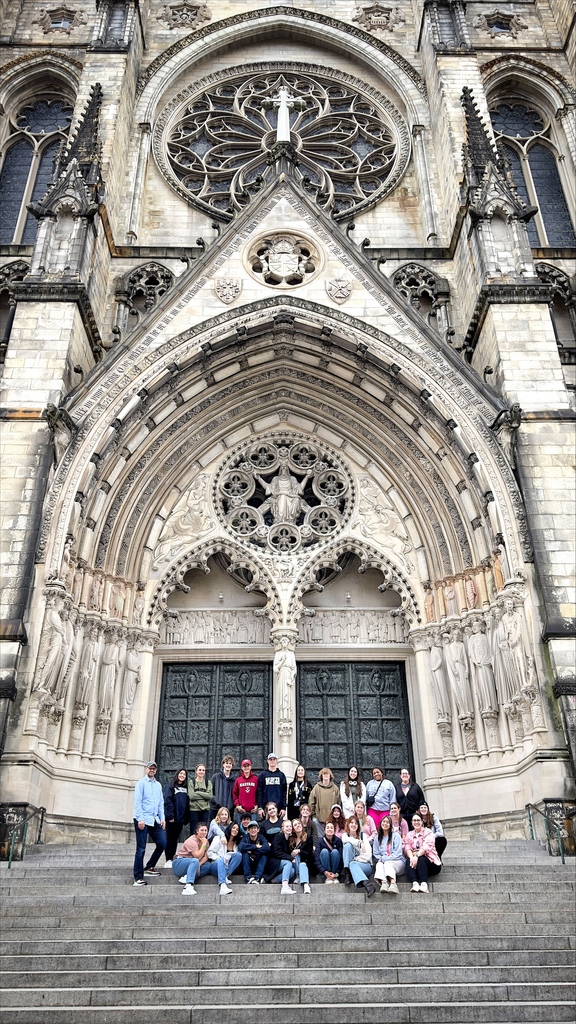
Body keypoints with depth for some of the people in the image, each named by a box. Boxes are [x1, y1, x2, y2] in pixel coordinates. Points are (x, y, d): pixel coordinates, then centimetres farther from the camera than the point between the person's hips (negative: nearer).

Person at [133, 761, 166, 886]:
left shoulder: (158, 785, 17)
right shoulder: (141, 783, -2)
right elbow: (137, 802, -9)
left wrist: (162, 818, 7)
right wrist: (140, 819, -16)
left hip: (155, 820, 6)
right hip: (143, 820, -6)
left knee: (162, 843, 0)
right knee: (141, 849, -2)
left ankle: (149, 867, 19)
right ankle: (138, 877, 4)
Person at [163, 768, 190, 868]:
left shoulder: (185, 788, 15)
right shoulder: (170, 786, -3)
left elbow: (187, 803, 13)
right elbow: (167, 801, -12)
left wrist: (186, 818, 7)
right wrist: (170, 816, -18)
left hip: (181, 818, 6)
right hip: (172, 818, -5)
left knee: (175, 839, 10)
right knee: (169, 838, -1)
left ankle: (172, 858, 17)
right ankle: (168, 860, 4)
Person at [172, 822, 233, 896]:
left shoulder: (205, 841, 6)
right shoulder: (192, 841, -17)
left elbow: (206, 857, -4)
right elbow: (198, 857, -24)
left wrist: (198, 865, -23)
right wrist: (204, 844, -18)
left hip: (192, 864, 7)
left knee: (208, 865, -21)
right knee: (195, 861, -38)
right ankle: (188, 886, -50)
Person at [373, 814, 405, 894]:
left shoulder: (396, 835, 5)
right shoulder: (377, 838, 17)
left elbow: (398, 853, -5)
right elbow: (376, 854, 13)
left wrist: (384, 858, -13)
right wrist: (381, 859, -9)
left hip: (397, 861, -3)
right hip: (383, 861, 3)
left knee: (388, 863, -35)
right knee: (379, 864, -31)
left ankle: (393, 883, -59)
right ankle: (383, 883, -56)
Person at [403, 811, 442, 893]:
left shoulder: (428, 832, 4)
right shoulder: (409, 835, 17)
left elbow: (426, 846, -14)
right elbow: (407, 848, -1)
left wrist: (417, 856, -32)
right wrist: (411, 857, -25)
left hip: (430, 862, -3)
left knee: (420, 860, -34)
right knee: (408, 861, -29)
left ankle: (424, 883, -49)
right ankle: (415, 883, -48)